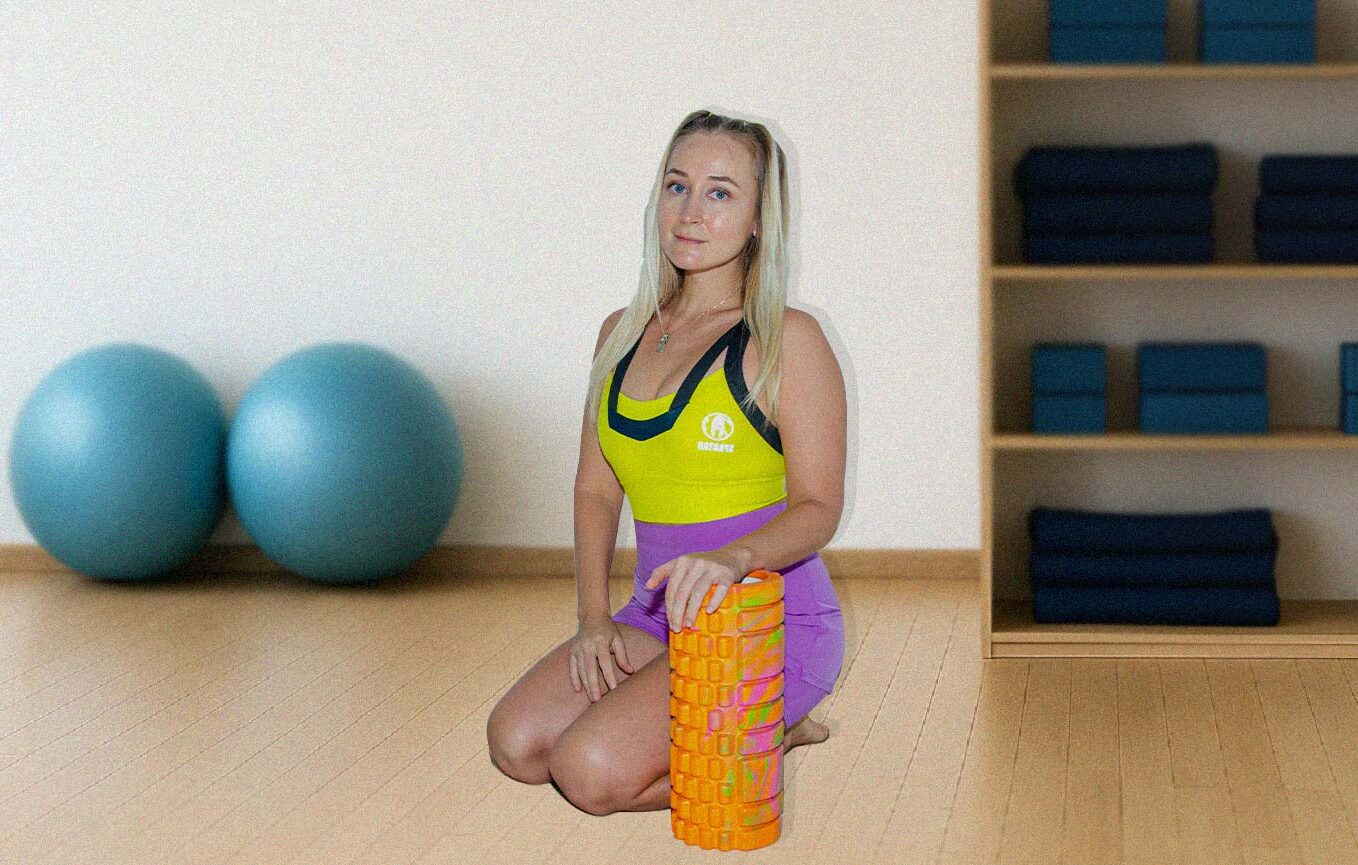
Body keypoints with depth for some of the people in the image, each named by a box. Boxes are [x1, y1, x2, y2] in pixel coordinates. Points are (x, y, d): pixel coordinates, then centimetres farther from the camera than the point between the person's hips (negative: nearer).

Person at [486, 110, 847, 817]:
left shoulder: (787, 341, -8)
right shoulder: (623, 334, 11)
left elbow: (818, 508, -11)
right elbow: (597, 488, 12)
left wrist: (735, 557, -32)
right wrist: (593, 615, -3)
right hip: (661, 612, 7)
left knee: (595, 770, -24)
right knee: (517, 743, -13)